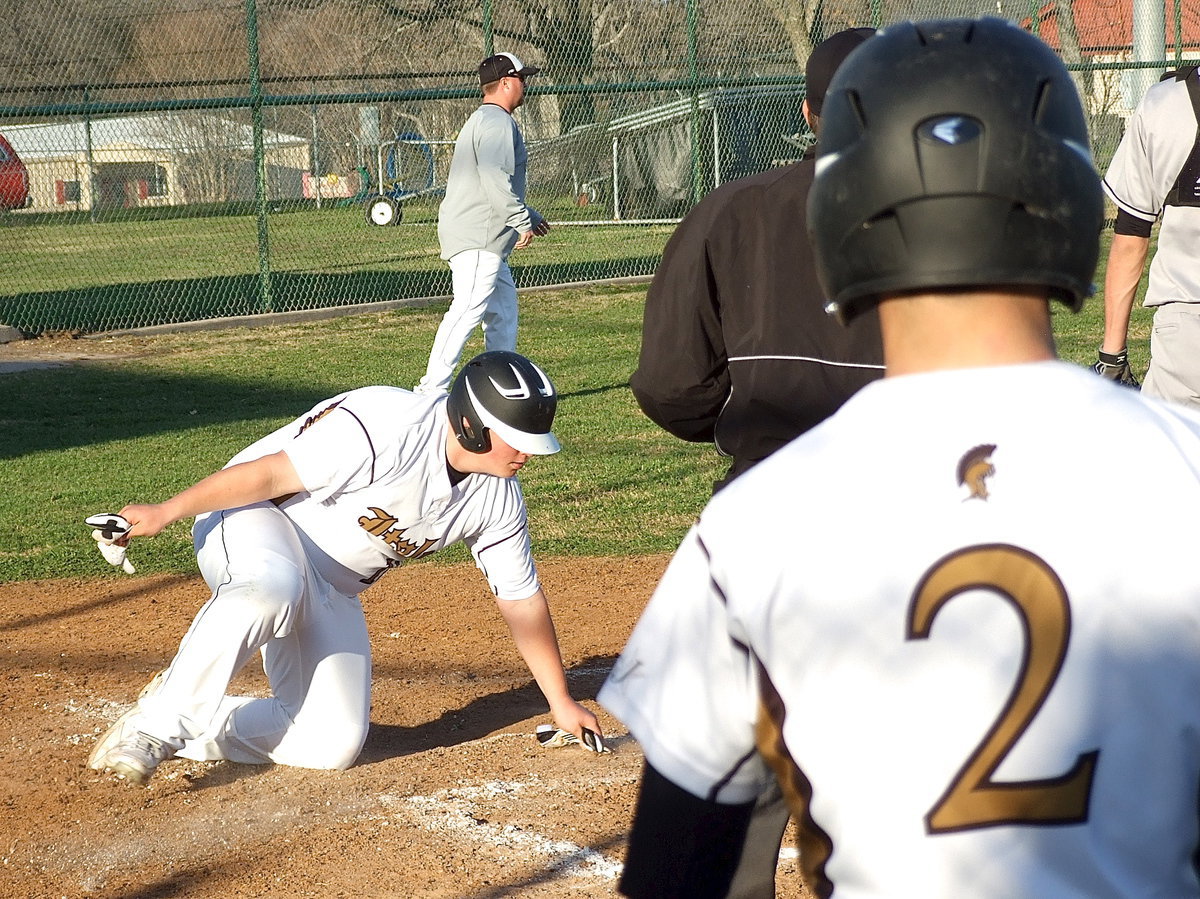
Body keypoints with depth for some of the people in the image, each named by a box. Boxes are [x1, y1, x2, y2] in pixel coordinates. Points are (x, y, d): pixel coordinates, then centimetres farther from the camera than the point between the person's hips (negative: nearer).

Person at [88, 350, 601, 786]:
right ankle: (158, 721, -30)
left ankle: (196, 726, 8)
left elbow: (522, 601, 4)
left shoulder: (497, 499, -7)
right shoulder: (386, 428, -30)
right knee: (274, 587, -44)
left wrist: (560, 702, 8)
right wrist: (166, 512, -23)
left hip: (330, 592, 7)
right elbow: (269, 475, -26)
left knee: (333, 744, -8)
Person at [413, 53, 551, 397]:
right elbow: (496, 181, -21)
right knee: (469, 307, -17)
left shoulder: (481, 121, 24)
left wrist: (529, 215, 31)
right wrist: (522, 221, -17)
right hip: (478, 237, -11)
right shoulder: (497, 123, -11)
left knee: (503, 310, 15)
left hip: (483, 239, 11)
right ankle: (432, 389, -22)